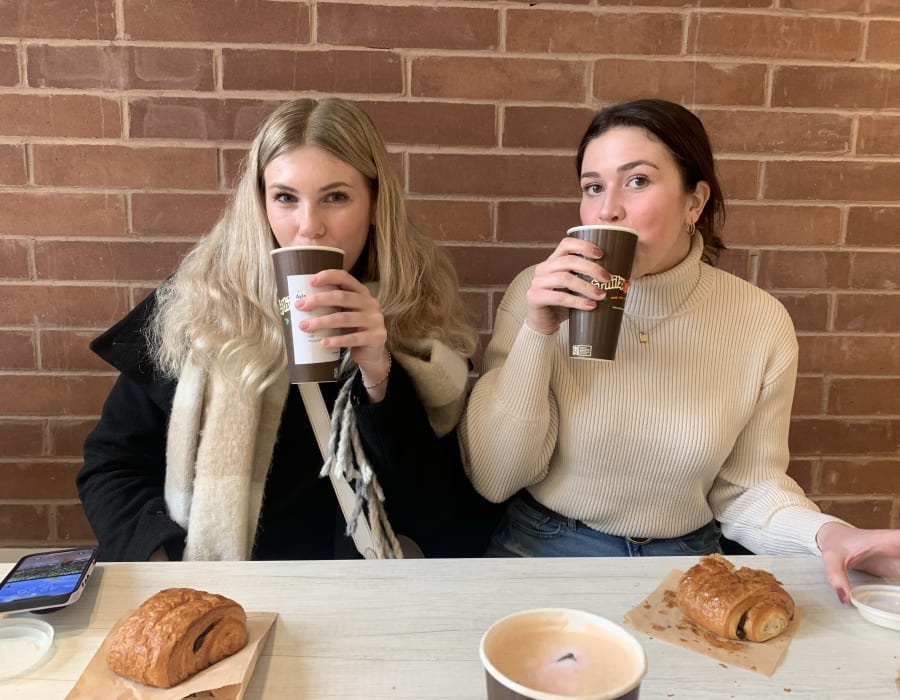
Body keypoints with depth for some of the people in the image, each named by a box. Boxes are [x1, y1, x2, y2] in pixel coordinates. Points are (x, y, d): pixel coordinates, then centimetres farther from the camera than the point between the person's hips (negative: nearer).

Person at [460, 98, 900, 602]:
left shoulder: (761, 322, -6)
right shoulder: (541, 295, -9)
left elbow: (745, 488, 2)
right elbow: (493, 478, -12)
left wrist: (824, 533, -17)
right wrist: (538, 332, -22)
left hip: (685, 561, 3)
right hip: (541, 555, -2)